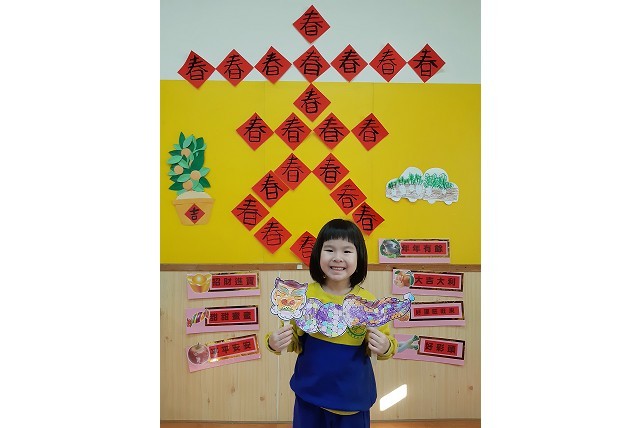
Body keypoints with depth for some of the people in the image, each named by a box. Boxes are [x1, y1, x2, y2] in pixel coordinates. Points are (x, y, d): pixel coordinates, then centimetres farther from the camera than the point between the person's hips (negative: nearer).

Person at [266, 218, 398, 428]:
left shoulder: (368, 301, -12)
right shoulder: (305, 295, -10)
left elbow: (386, 343, -3)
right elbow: (295, 339, 0)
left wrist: (384, 348, -24)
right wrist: (275, 343, -19)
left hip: (353, 397, 0)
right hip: (309, 394, 1)